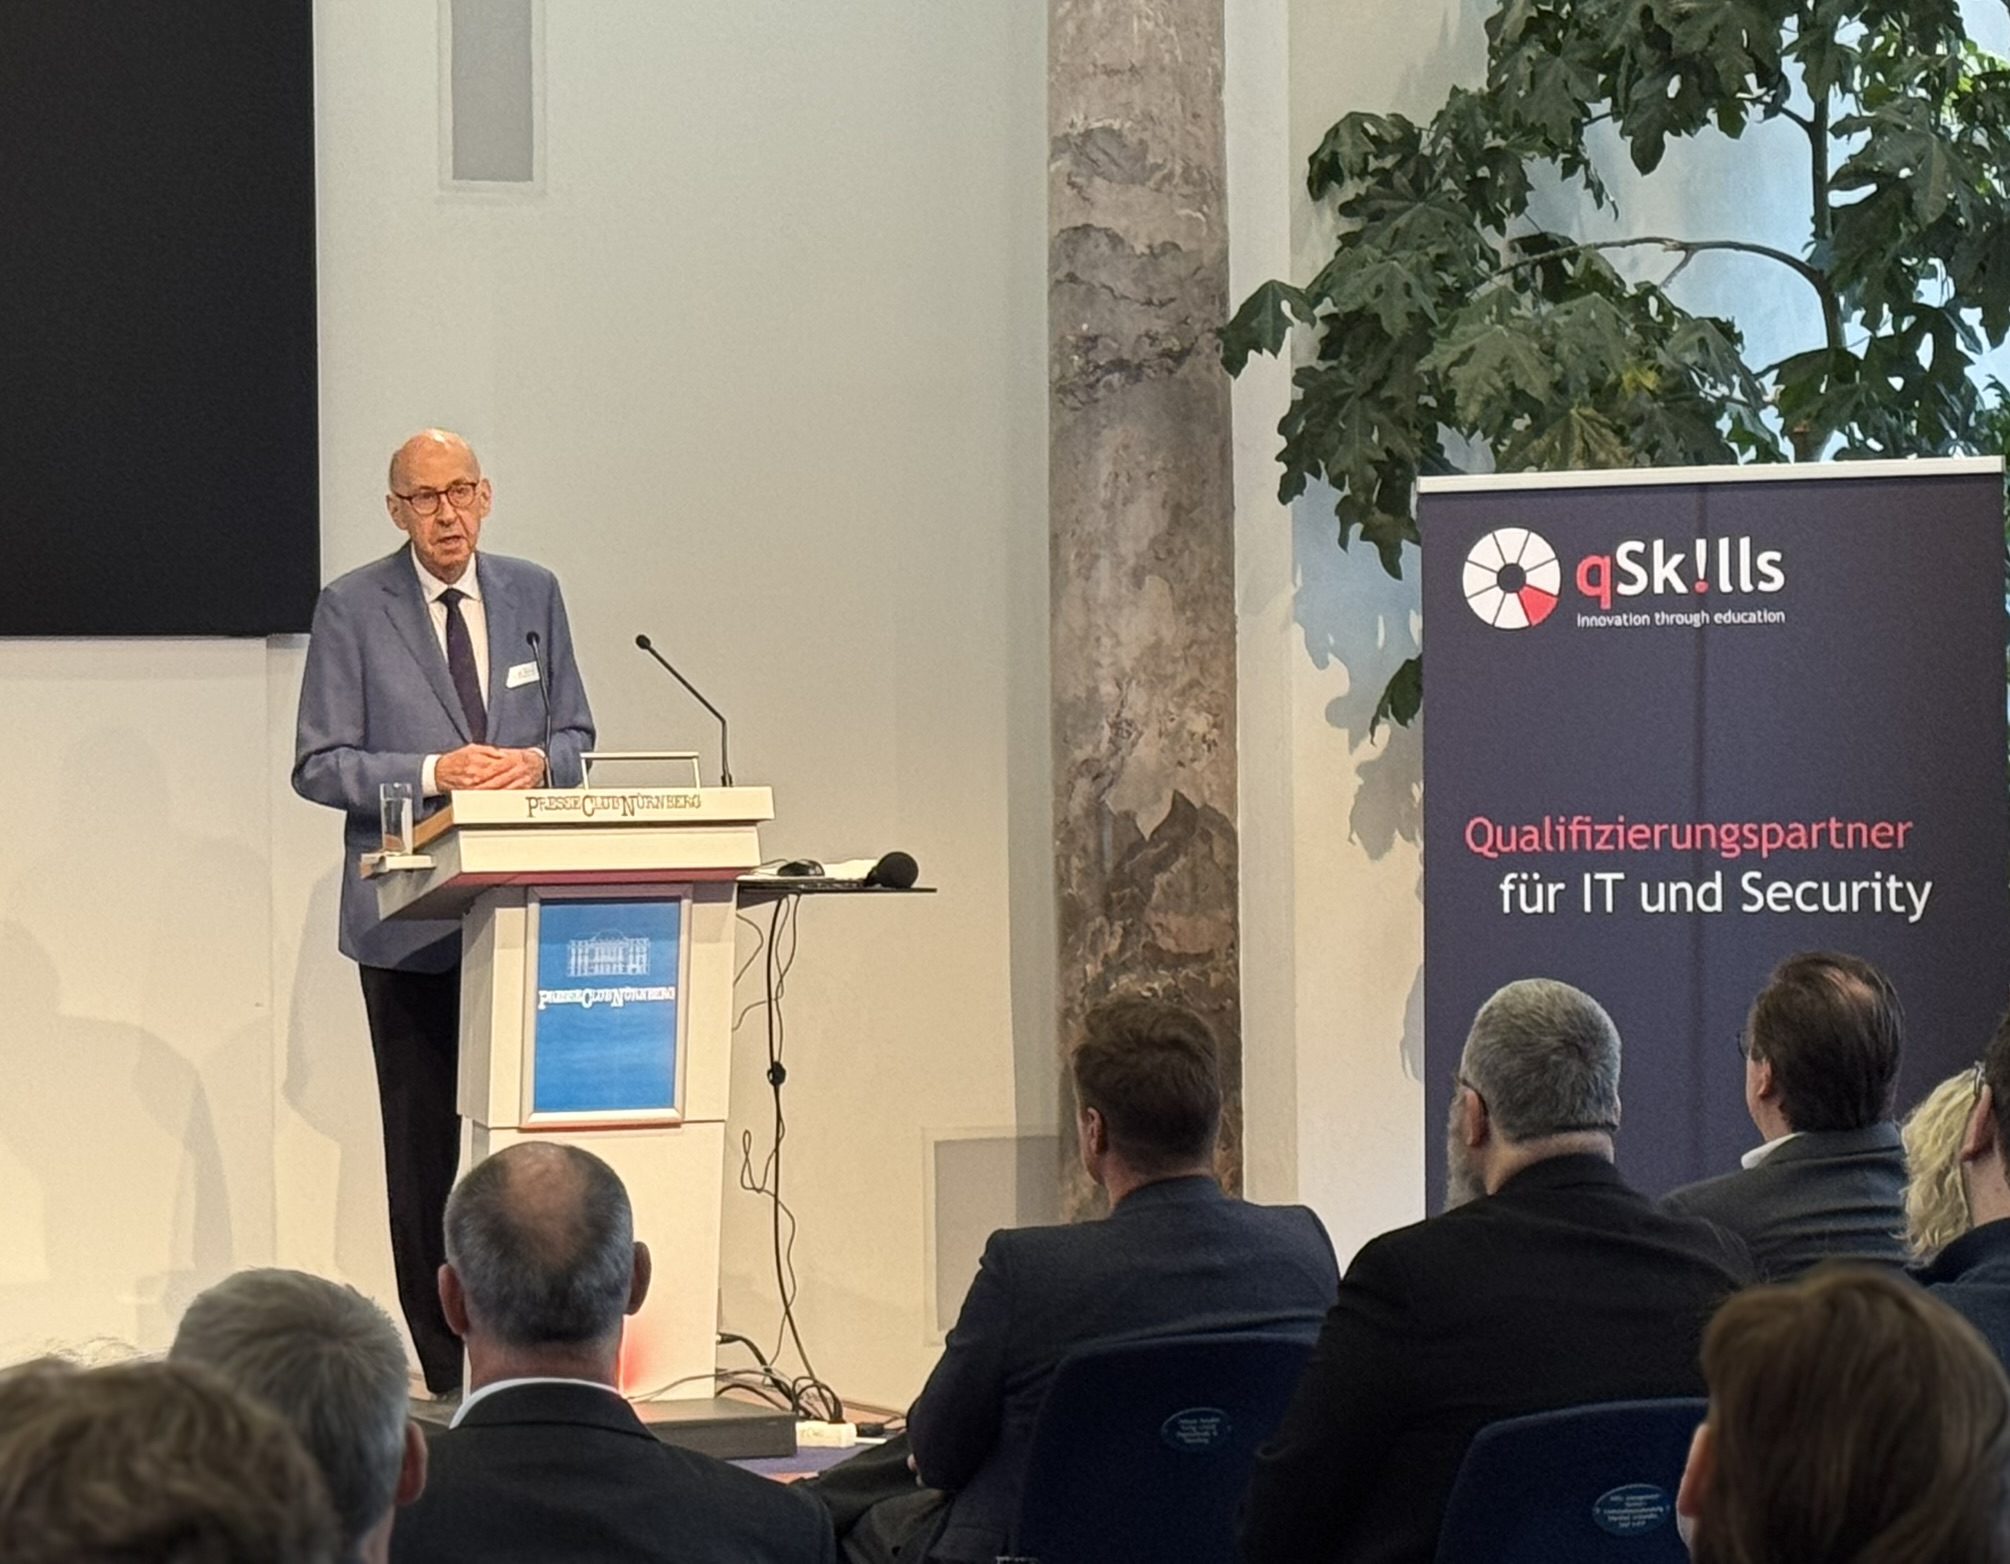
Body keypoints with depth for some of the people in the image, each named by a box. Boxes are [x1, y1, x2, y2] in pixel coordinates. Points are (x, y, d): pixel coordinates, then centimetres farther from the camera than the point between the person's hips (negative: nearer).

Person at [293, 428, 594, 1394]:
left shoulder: (533, 594, 10)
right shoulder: (352, 609, -1)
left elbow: (577, 736, 14)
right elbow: (320, 766, -3)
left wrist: (536, 762, -8)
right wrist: (432, 772, -17)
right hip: (411, 915, -3)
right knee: (426, 1144, 0)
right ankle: (448, 1369, 4)